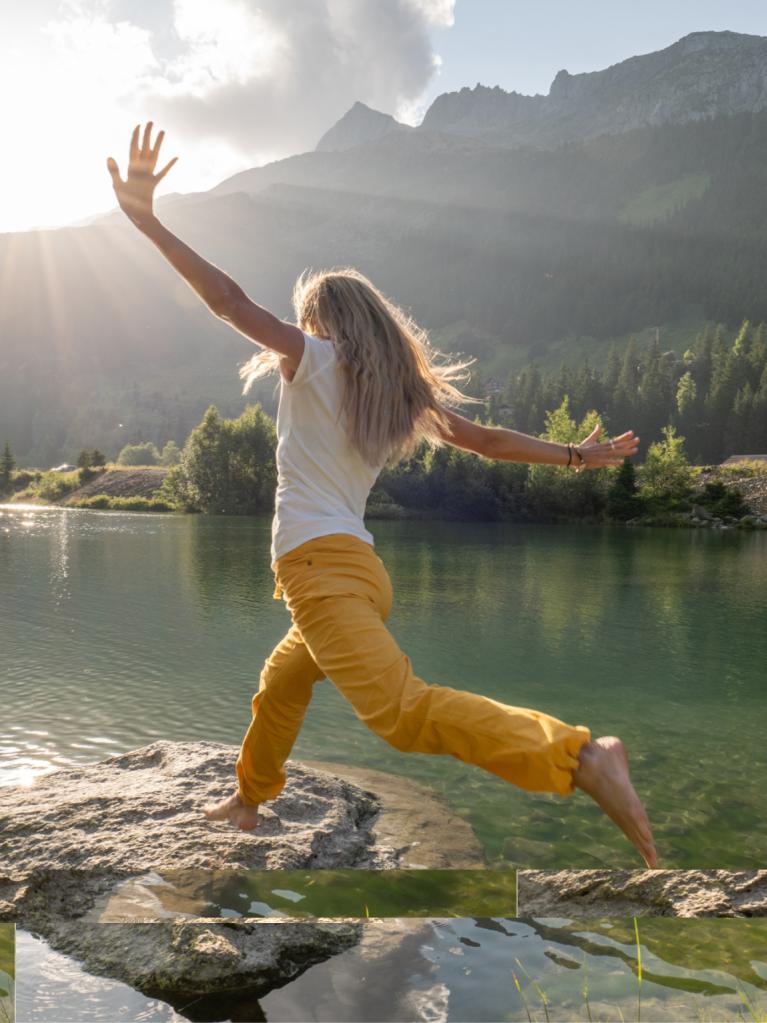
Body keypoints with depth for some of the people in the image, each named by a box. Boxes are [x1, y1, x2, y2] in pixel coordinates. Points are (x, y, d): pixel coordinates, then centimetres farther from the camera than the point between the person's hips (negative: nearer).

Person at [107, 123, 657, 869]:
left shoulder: (315, 360, 0)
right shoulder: (397, 396, 17)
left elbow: (229, 300, -9)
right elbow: (485, 439, 17)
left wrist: (146, 218, -8)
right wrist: (573, 456, 27)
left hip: (320, 564, -9)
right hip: (356, 565, 9)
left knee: (402, 709, -23)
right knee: (279, 686, 28)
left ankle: (578, 754, -33)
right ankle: (249, 799, 47)